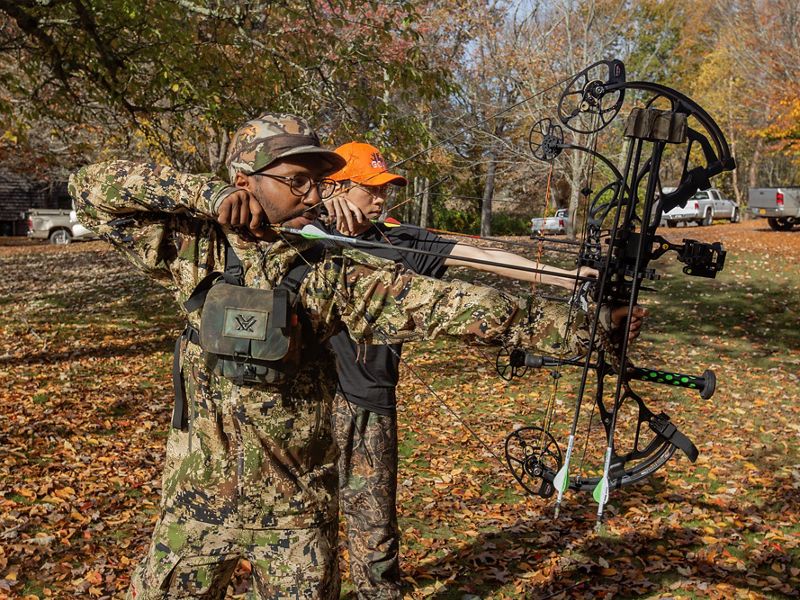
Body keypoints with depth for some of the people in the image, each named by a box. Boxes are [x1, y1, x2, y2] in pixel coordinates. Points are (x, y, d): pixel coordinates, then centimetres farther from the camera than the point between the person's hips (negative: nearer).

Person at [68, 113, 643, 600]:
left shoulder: (339, 272, -8)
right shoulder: (198, 251, -5)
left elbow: (444, 303, -15)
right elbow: (91, 187, -5)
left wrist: (575, 324, -22)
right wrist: (203, 193, -17)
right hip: (195, 504, 1)